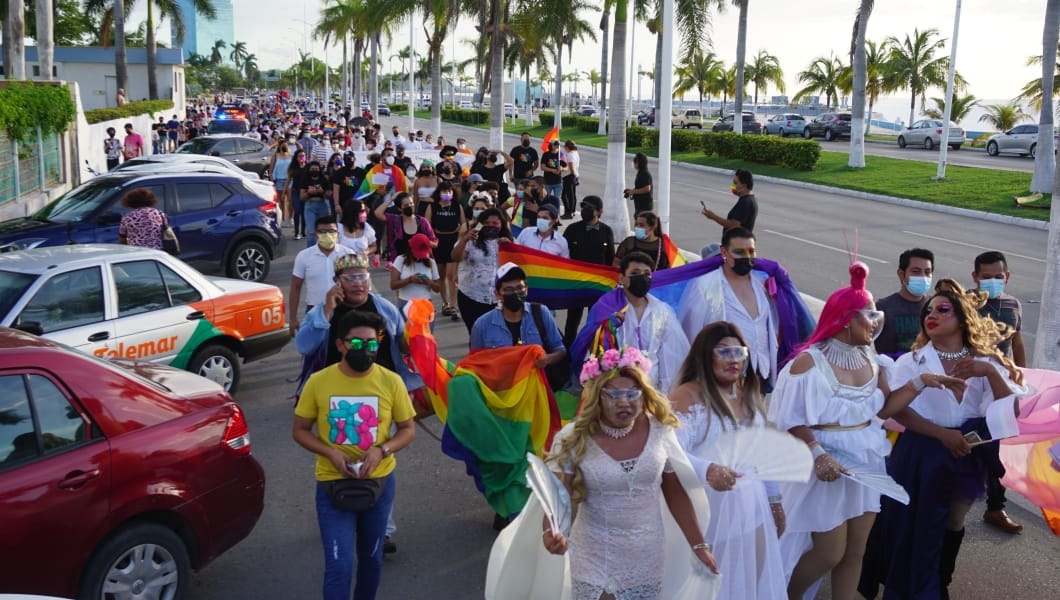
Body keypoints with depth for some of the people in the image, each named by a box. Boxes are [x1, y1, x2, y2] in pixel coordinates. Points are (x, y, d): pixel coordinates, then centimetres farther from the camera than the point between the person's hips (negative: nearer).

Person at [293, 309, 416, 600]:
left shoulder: (391, 381, -9)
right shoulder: (318, 382, -10)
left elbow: (408, 429, 0)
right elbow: (299, 430, -1)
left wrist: (382, 450, -19)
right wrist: (331, 454, -18)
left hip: (379, 482, 2)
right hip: (332, 483, -2)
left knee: (372, 558, 19)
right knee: (339, 565, -6)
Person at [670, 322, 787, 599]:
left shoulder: (749, 394, 11)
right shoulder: (688, 396, -13)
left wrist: (775, 500, 19)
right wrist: (707, 471, -43)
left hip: (752, 506, 7)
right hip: (709, 508, -7)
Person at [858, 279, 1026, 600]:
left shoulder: (985, 362, 3)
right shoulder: (912, 361, -3)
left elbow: (1011, 408, -7)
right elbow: (898, 410, -15)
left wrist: (992, 372, -20)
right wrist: (943, 434, -23)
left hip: (967, 458, 3)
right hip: (920, 457, -3)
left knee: (953, 525, 18)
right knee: (912, 526, 4)